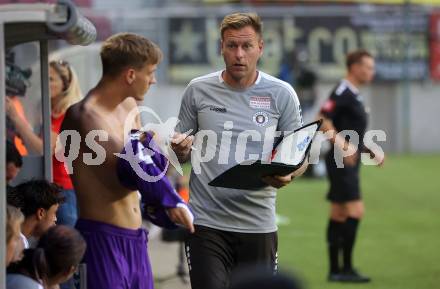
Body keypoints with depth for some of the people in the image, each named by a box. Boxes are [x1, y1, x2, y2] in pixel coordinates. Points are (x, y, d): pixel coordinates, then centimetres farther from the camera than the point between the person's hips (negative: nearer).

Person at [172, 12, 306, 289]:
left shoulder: (281, 94, 2)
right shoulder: (198, 90, 4)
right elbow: (182, 154, 13)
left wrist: (287, 175, -17)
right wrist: (182, 148, -11)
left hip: (259, 224, 1)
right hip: (206, 222, 0)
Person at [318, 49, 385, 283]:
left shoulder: (353, 95, 18)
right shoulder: (342, 92, -13)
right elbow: (322, 121, -23)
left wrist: (372, 152, 23)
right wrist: (343, 146, -31)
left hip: (349, 161, 10)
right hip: (342, 161, -10)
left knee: (338, 215, 10)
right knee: (356, 211, -13)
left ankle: (335, 270, 12)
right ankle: (346, 268, -11)